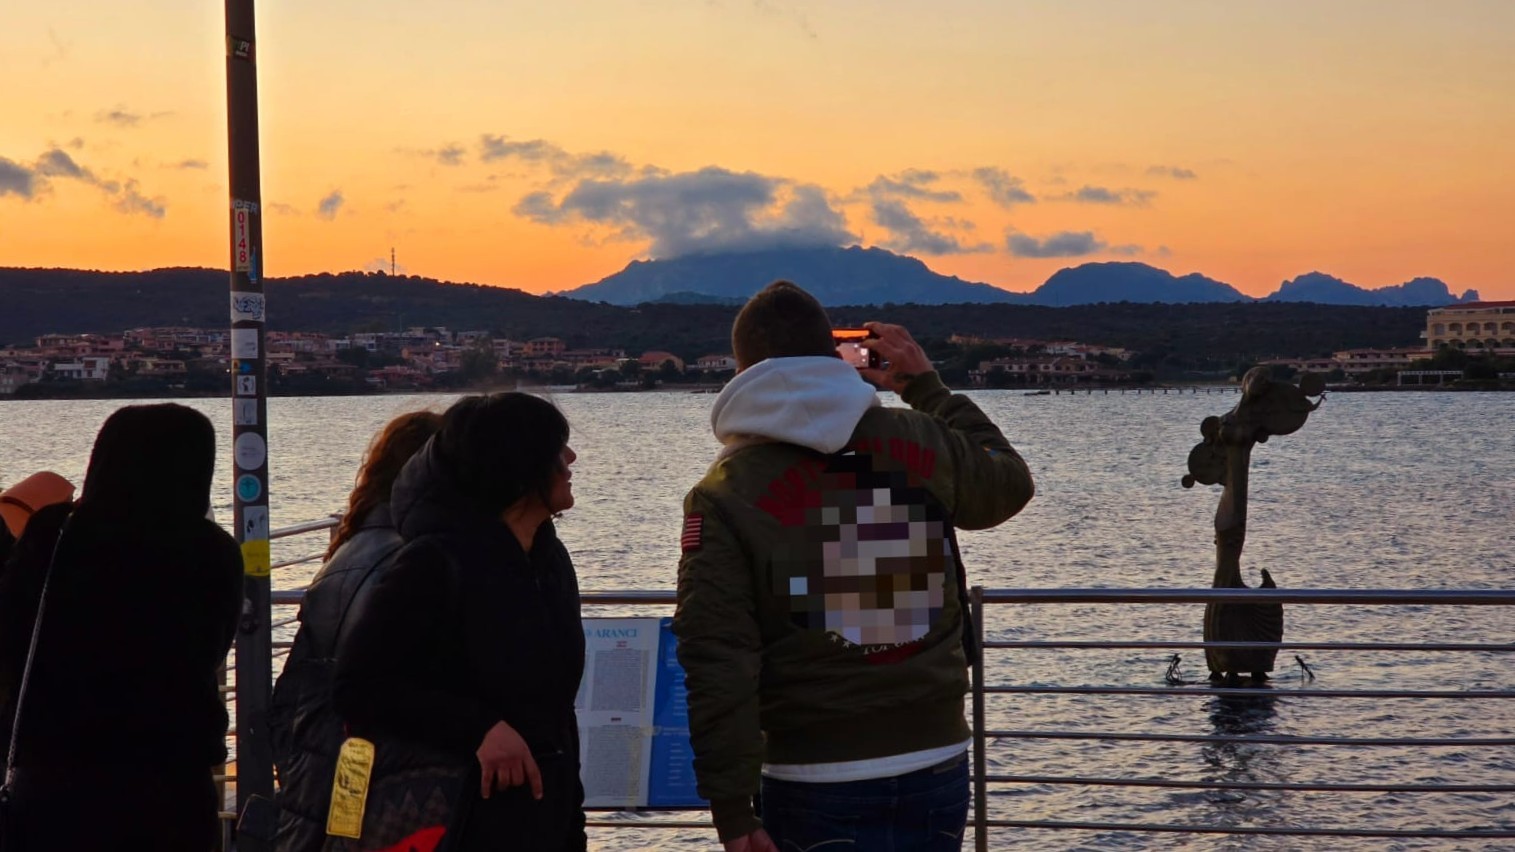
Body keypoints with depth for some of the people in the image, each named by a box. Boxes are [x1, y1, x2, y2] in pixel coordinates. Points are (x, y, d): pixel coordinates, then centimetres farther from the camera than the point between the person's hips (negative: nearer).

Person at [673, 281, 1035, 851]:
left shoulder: (724, 494, -7)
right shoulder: (922, 445, 1)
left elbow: (718, 664, -12)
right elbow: (1011, 482, 25)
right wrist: (927, 388, 32)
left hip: (817, 782, -3)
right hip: (938, 764, 3)